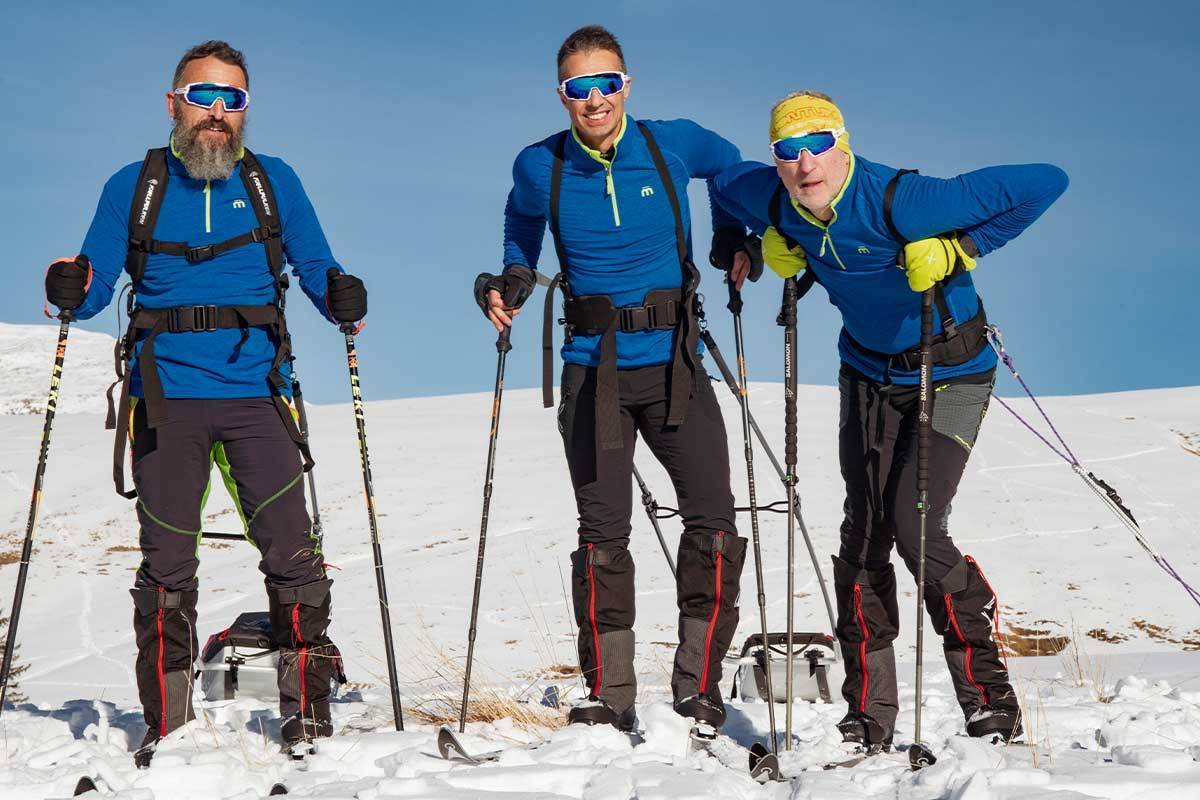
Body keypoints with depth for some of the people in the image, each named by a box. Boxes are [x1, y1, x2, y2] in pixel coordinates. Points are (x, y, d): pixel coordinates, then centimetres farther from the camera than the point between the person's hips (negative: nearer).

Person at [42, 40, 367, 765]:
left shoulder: (274, 182, 11)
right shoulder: (134, 188, 10)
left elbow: (316, 269, 10)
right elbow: (97, 286, 9)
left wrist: (341, 296, -11)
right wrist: (72, 290, -13)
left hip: (257, 393, 0)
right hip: (167, 398, 0)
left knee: (292, 555, -7)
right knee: (167, 565, 2)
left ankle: (308, 712, 1)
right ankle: (167, 725, 8)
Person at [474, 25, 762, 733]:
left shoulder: (673, 144, -2)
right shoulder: (540, 168, -1)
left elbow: (733, 167, 20)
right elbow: (521, 241, 19)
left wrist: (736, 239, 9)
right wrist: (508, 286, 2)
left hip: (674, 363, 0)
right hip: (593, 370, 0)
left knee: (714, 523, -6)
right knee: (602, 535, 2)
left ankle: (698, 687, 6)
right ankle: (610, 695, 12)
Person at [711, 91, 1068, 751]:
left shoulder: (903, 202, -31)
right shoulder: (774, 202, -13)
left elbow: (1044, 182, -31)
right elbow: (724, 180, 14)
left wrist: (960, 251, -28)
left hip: (949, 375, -6)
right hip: (868, 375, 6)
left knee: (915, 530, -16)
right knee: (863, 536, 1)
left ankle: (987, 691, 1)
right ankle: (868, 717, 8)